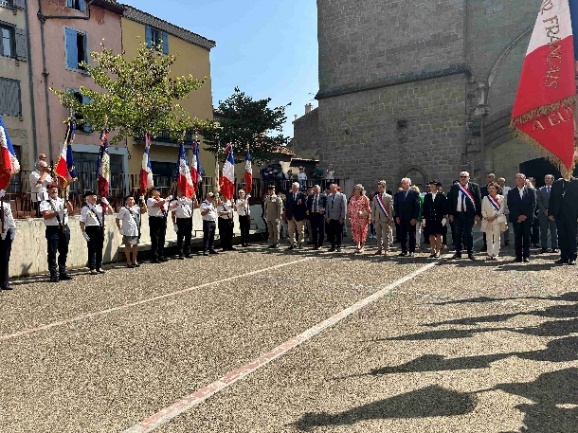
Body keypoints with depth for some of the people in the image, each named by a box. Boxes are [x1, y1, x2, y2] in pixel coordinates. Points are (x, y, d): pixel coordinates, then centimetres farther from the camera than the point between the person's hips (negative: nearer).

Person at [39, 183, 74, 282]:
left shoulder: (62, 201, 13)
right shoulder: (45, 203, 2)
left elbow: (71, 210, -2)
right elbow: (46, 216, -11)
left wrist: (67, 200, -16)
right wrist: (57, 212, -22)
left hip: (64, 228, 4)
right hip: (52, 229, -4)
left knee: (64, 252, 10)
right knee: (52, 252, -4)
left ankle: (62, 272, 19)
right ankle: (53, 274, 0)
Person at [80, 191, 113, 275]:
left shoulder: (100, 207, 12)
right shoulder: (85, 209, -4)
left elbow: (111, 212, 13)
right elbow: (82, 222, -8)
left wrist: (106, 203, 1)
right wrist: (84, 232, -15)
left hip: (100, 229, 6)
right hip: (91, 229, -6)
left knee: (99, 249, 11)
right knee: (92, 249, -2)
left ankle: (99, 267, 21)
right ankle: (92, 268, 5)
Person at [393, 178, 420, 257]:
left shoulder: (414, 193, -2)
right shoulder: (398, 194, 9)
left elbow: (417, 207, -6)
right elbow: (396, 206, 10)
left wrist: (414, 218, -12)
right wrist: (397, 216, 0)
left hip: (411, 219, -3)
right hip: (402, 218, 4)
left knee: (411, 235, 4)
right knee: (402, 235, 4)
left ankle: (412, 251, 10)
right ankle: (404, 251, 11)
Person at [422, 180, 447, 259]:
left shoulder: (442, 196, -1)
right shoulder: (427, 196, 8)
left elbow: (445, 207, -3)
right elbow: (424, 208, 8)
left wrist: (444, 217, -9)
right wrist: (424, 218, 4)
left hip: (439, 219, -3)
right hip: (429, 219, 3)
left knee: (439, 235, 3)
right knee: (431, 235, 7)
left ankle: (438, 251, 11)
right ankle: (433, 251, 17)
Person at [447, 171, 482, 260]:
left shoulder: (474, 186, 3)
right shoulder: (454, 187, 7)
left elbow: (478, 200, 0)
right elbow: (450, 201, 6)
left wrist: (478, 214, -6)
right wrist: (450, 214, -1)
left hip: (469, 214, -2)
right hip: (457, 214, 2)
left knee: (469, 234, 5)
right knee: (457, 234, 7)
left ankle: (470, 253, 13)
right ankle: (458, 253, 15)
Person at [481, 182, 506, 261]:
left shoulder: (501, 198, 6)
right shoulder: (485, 198, 11)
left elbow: (502, 209, -3)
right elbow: (483, 210, 6)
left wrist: (494, 216, -15)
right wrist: (486, 217, -12)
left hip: (497, 220, -1)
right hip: (487, 221, 2)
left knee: (496, 238, 0)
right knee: (489, 238, 4)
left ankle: (495, 254, 3)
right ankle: (489, 254, 9)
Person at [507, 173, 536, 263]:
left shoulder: (531, 191, 7)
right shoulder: (511, 192, 8)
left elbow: (533, 204, 1)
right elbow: (510, 206, 1)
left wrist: (525, 215, -9)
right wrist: (518, 216, -10)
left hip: (527, 218, 0)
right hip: (516, 218, 0)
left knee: (527, 237, 1)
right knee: (517, 237, 0)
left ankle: (526, 256, 5)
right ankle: (518, 256, 3)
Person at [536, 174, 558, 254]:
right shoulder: (540, 190, 10)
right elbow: (538, 201, 4)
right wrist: (544, 210, -8)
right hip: (543, 213, 1)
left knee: (554, 231, 1)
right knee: (543, 231, 0)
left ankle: (555, 247, 7)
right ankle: (544, 247, 5)